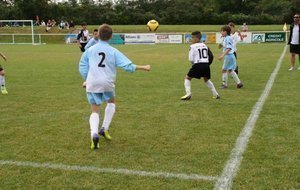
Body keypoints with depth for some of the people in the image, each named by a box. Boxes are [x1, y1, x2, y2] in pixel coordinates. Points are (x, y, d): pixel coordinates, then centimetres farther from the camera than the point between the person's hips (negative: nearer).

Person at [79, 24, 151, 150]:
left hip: (92, 84, 1)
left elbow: (82, 66, 11)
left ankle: (94, 134, -17)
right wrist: (143, 67, 6)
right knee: (111, 102, 29)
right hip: (107, 83, -1)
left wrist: (86, 80, 25)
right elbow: (128, 65, -5)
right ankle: (104, 129, 20)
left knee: (95, 111, 9)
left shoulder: (90, 50, 6)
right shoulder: (113, 51, 0)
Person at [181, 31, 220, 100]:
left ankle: (188, 94, -8)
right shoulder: (205, 46, 17)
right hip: (206, 65, 6)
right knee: (206, 79, 27)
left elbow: (190, 59, -5)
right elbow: (211, 56, 18)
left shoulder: (192, 46, -1)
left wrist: (193, 63, 14)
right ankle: (216, 94, 22)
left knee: (187, 78, 9)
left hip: (197, 65, -6)